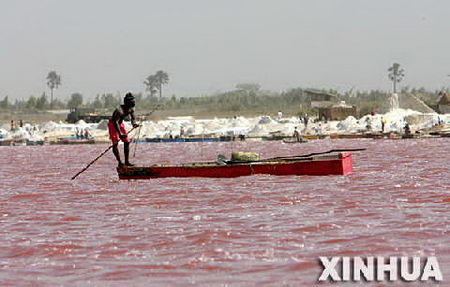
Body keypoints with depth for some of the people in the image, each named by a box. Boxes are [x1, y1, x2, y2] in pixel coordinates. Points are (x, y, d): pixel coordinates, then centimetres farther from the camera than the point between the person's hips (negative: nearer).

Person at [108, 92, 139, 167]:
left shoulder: (131, 109, -9)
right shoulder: (120, 110, -33)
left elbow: (132, 118, 6)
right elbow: (115, 122, -37)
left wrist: (134, 124, -19)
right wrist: (120, 133, -45)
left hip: (120, 124, 8)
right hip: (113, 125, -8)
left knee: (127, 142, 3)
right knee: (115, 143, -14)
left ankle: (127, 161, 10)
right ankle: (120, 162, -14)